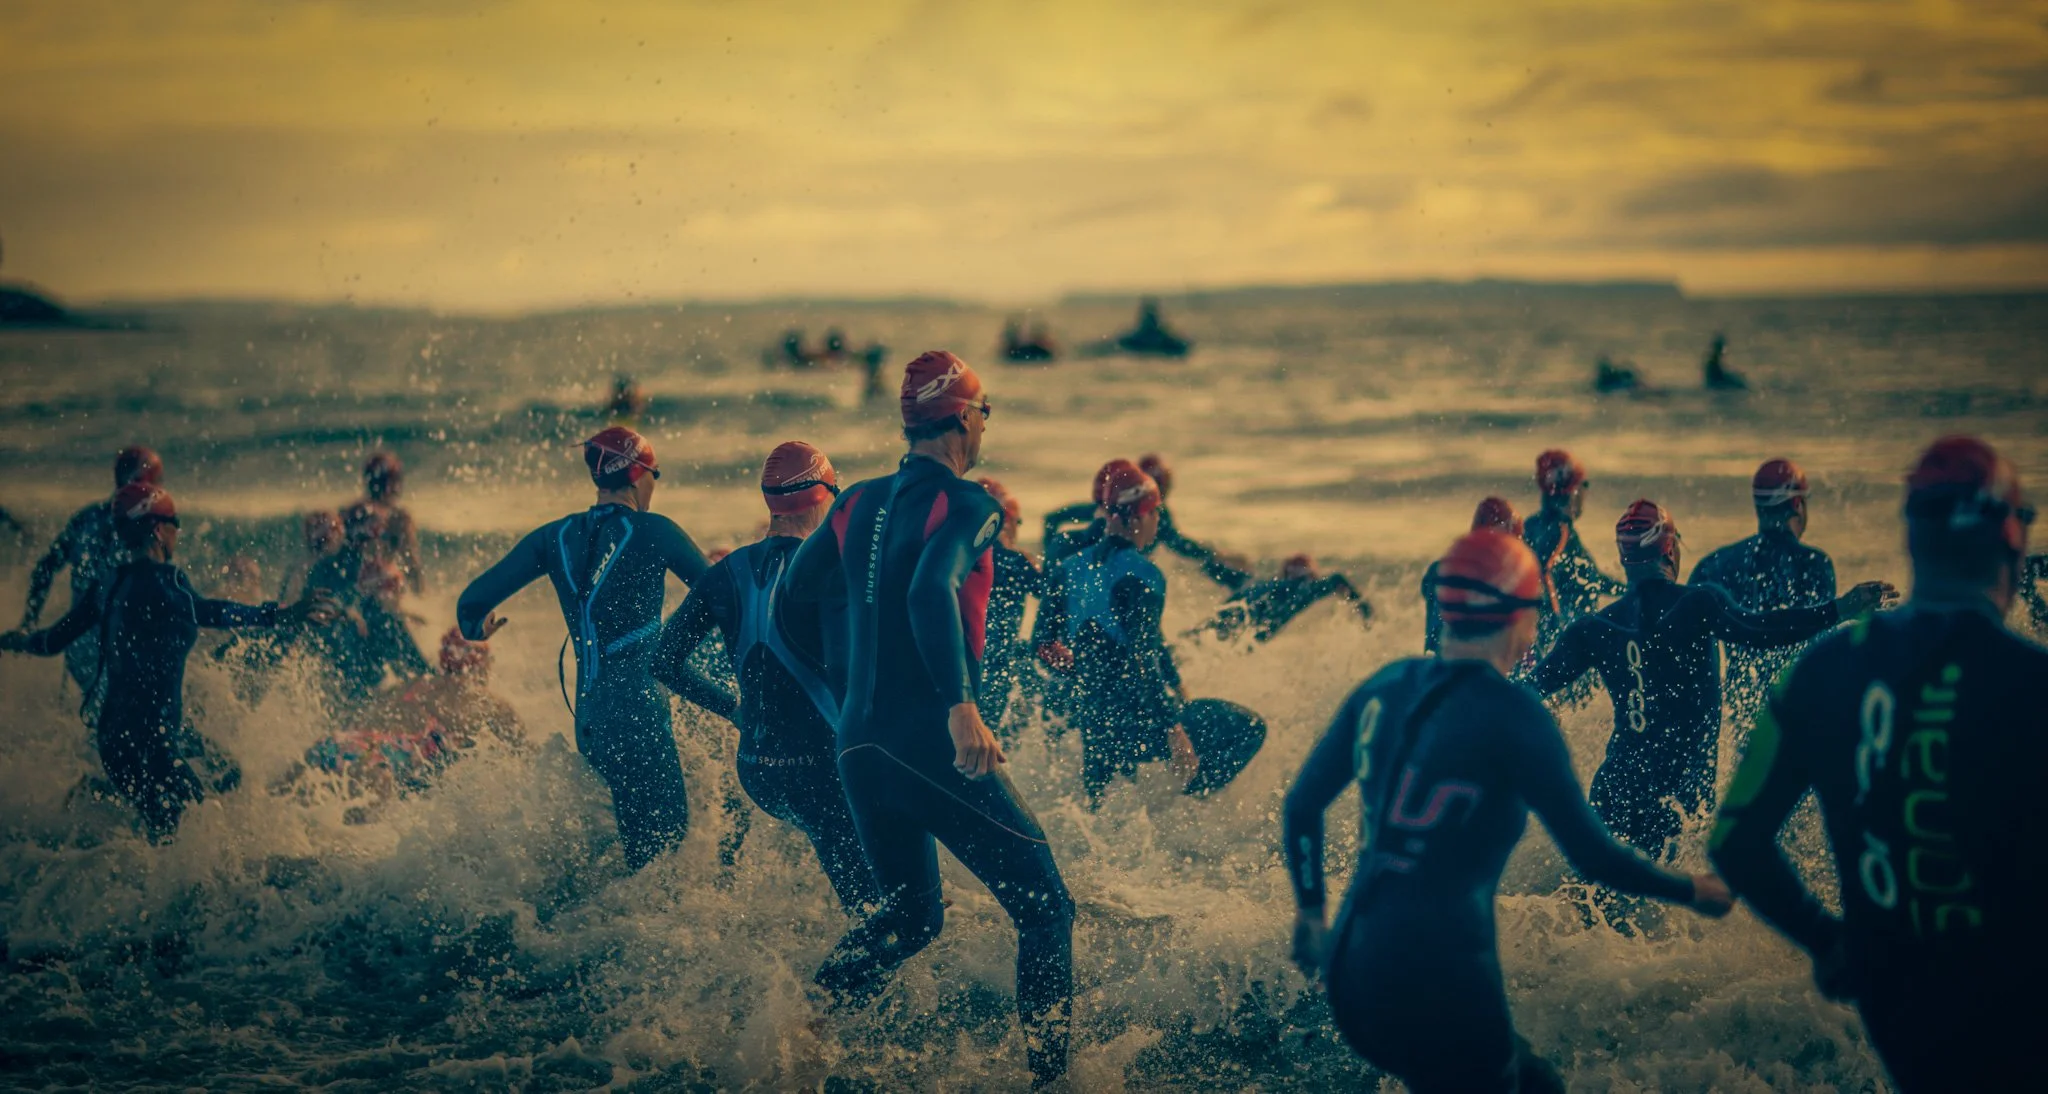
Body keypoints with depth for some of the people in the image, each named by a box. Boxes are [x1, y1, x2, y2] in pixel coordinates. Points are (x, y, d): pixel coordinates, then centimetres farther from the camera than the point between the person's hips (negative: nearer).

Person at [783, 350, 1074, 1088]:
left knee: (910, 917, 24)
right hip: (936, 746, -7)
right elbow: (931, 592, -27)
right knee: (1045, 909, 3)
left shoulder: (860, 501, 11)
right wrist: (961, 703, -34)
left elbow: (797, 586, 21)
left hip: (859, 745, 7)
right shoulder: (967, 505, -9)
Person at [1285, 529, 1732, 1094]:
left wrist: (1311, 911, 26)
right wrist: (1693, 891, 7)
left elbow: (1301, 805, 12)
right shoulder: (1511, 717, -12)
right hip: (1439, 985, -7)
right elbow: (1592, 855, -9)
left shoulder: (1388, 686, 6)